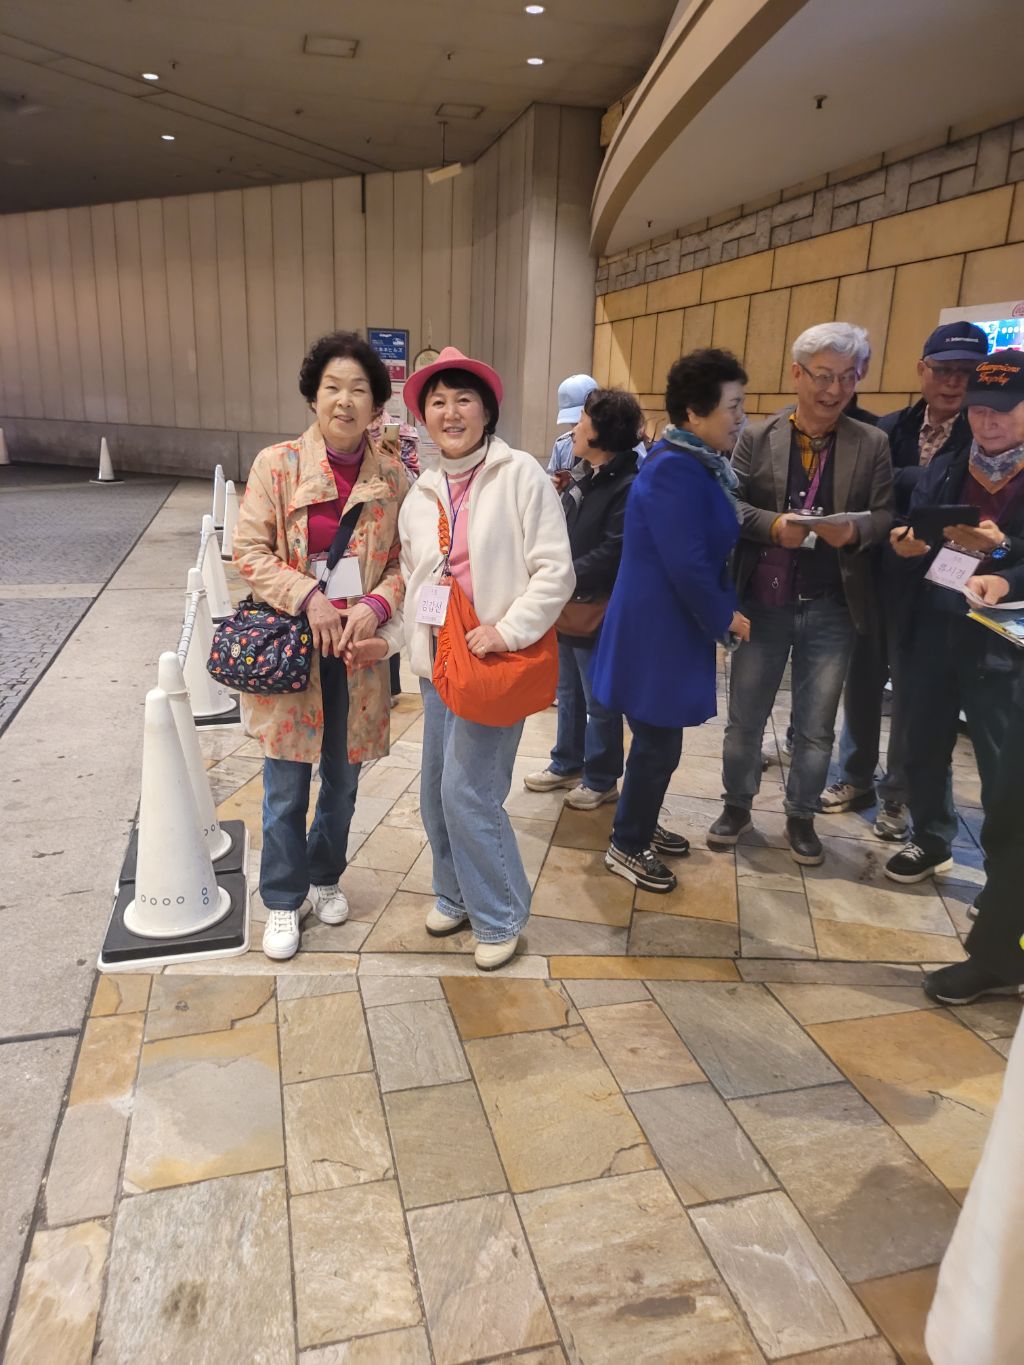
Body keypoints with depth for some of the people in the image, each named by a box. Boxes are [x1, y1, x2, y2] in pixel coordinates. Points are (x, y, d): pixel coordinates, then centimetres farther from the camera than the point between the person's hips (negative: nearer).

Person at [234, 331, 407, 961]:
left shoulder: (394, 475, -1)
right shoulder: (277, 464, -7)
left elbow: (404, 560, 3)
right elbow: (251, 552, -6)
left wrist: (374, 607, -16)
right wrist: (309, 598, -19)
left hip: (360, 649, 2)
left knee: (343, 778, 17)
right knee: (286, 787, 7)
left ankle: (325, 876, 40)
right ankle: (284, 899, 27)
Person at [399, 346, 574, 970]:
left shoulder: (520, 474, -9)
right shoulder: (422, 494, 11)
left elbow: (555, 572, -12)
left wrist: (508, 630, -20)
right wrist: (420, 643, 8)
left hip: (495, 659, -6)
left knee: (468, 792, -7)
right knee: (437, 792, 13)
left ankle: (501, 915, 15)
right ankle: (456, 894, 36)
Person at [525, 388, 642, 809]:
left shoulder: (628, 486, -19)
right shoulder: (582, 473, 10)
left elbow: (612, 553, -25)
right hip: (568, 605, 9)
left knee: (600, 702, 6)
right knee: (568, 693, 21)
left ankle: (601, 779, 22)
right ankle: (567, 765, 36)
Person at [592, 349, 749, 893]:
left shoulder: (699, 464, 10)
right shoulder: (674, 470, -21)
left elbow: (711, 549, 13)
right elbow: (686, 565, -24)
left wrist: (723, 612, 3)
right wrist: (726, 617, -11)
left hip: (673, 623, 9)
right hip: (656, 627, -9)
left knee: (660, 738, 19)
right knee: (657, 743, 2)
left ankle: (639, 825, 36)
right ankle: (627, 846, 19)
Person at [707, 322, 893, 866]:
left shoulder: (872, 444, 3)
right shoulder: (756, 437, 0)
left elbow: (886, 516, 0)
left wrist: (855, 527, -21)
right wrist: (773, 525, -22)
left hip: (831, 608, 1)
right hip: (763, 603, 0)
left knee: (816, 725, 11)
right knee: (745, 716, 12)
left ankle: (801, 815, 30)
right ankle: (737, 804, 32)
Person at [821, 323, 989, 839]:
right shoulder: (888, 429, 4)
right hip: (873, 578, 3)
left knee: (913, 692, 7)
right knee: (861, 681, 13)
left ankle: (898, 794, 24)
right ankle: (856, 778, 31)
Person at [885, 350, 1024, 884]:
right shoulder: (945, 468, 9)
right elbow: (914, 532, 10)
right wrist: (908, 544, -12)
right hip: (932, 630, 5)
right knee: (924, 746, 14)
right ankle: (931, 840, 36)